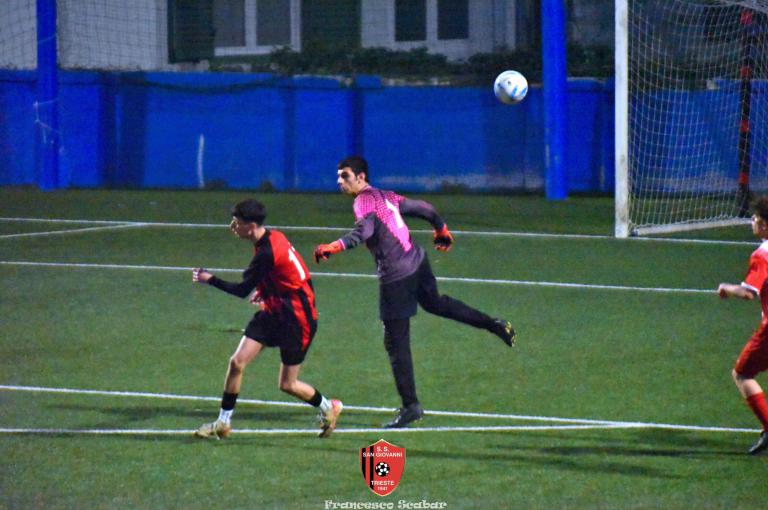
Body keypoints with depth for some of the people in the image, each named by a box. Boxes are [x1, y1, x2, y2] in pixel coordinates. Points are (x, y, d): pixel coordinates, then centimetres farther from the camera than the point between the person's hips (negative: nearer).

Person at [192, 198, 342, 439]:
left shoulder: (266, 253, -28)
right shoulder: (272, 237, 0)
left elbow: (242, 290, -20)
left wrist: (210, 279, -12)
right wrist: (263, 290, 7)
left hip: (296, 319, -9)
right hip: (273, 312, 9)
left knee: (288, 385, 2)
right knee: (237, 362, -2)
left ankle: (328, 408, 29)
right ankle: (223, 423, 5)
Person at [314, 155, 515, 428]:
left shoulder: (364, 201, -13)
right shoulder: (386, 197, 11)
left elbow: (364, 231, -32)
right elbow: (424, 209, 21)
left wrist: (333, 247, -37)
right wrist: (441, 231, 37)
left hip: (396, 278, -9)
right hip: (418, 262, 9)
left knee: (396, 343, -1)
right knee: (433, 302, 38)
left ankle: (410, 406, 2)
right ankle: (494, 325, 37)